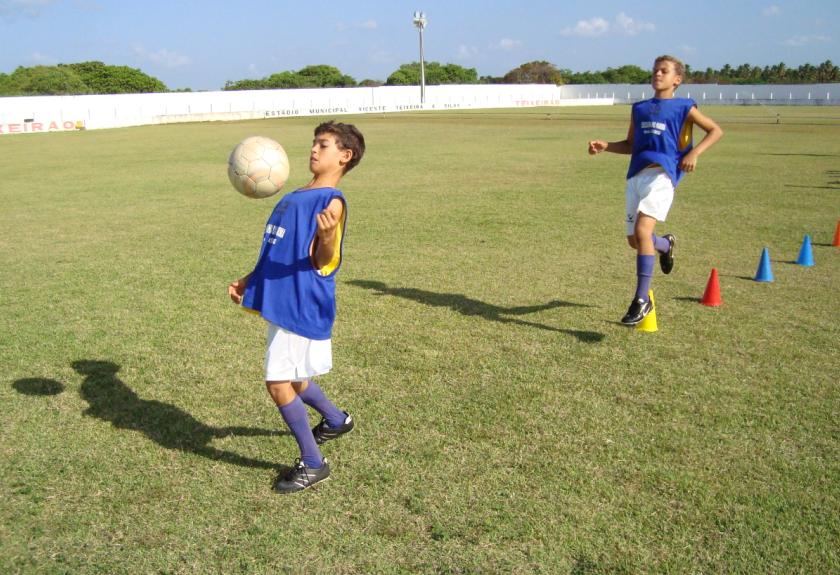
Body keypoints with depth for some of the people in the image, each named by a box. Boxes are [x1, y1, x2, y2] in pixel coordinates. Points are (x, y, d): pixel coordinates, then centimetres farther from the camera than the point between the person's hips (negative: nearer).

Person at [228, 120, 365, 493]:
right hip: (283, 301, 9)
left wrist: (328, 235, -41)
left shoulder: (331, 201, -13)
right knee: (292, 379, 21)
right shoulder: (295, 197, 14)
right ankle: (336, 420, 46)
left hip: (304, 306, -9)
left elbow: (324, 262, -20)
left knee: (279, 384, -6)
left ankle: (312, 464, 11)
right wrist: (247, 281, 19)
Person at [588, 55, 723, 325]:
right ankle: (666, 244, 45)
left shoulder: (683, 107, 6)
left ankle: (642, 300, -17)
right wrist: (605, 146, 7)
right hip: (636, 176, 6)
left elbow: (715, 130, 9)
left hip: (662, 174, -6)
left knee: (642, 230, -23)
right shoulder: (639, 108, 19)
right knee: (634, 240, 8)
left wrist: (694, 152, -7)